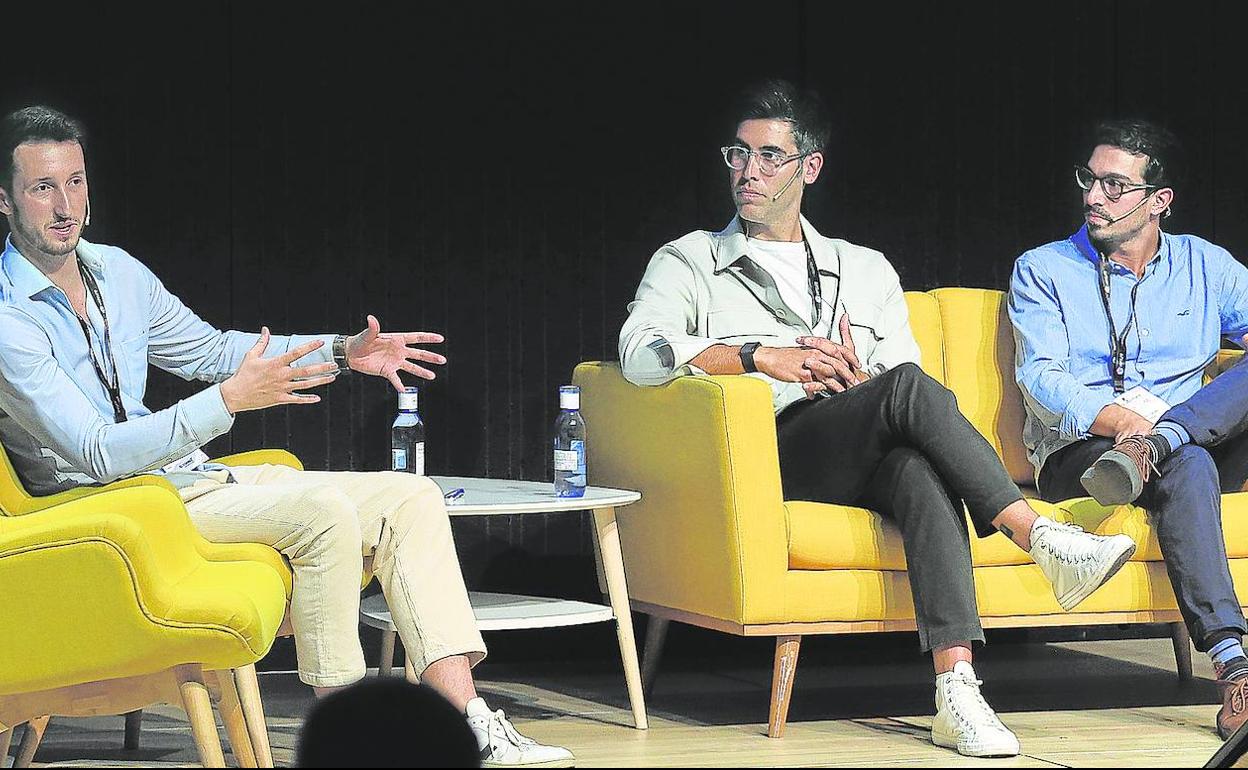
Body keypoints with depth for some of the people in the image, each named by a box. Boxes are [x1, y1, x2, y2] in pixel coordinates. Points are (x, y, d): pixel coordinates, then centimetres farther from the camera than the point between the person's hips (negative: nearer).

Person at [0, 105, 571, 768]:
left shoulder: (115, 271, 9)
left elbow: (207, 348, 23)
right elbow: (98, 452, -23)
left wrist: (343, 353, 13)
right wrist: (231, 399, -30)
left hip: (187, 476, 9)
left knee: (411, 500, -4)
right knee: (321, 508, -30)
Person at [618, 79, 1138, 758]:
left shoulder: (866, 270, 28)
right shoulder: (689, 262, 19)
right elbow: (640, 353, -3)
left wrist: (859, 386, -5)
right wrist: (762, 357, -12)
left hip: (868, 462, 3)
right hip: (771, 455, -3)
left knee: (920, 466, -37)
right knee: (908, 389, -32)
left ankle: (957, 690, -51)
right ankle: (1042, 540, -35)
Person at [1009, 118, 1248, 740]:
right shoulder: (1043, 271, 11)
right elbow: (1041, 380, -3)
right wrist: (1122, 421, -23)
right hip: (1076, 451, -3)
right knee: (1187, 466, -37)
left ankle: (1150, 450, -42)